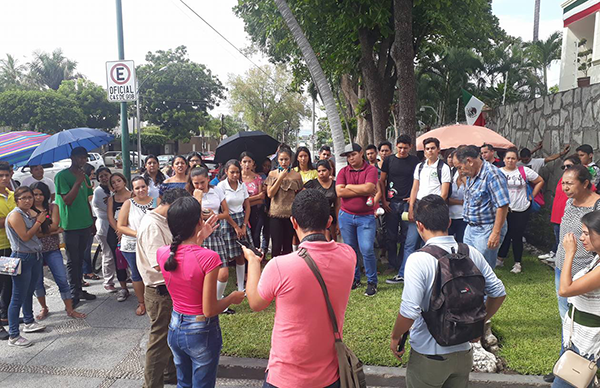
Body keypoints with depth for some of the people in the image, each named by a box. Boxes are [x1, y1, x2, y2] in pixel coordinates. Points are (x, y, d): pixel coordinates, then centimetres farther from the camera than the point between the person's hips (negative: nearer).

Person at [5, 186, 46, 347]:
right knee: (18, 297, -4)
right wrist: (39, 221, -11)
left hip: (35, 256, 8)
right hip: (22, 258, -8)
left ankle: (29, 322, 36)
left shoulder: (31, 212, 9)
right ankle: (13, 336, 2)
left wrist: (39, 219, -1)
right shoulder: (15, 215, -15)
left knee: (29, 292, 21)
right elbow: (25, 236, -18)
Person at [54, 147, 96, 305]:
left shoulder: (84, 176, 11)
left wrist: (92, 221, 16)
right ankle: (74, 293, 12)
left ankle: (79, 289, 25)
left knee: (80, 259, 15)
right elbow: (67, 200, -18)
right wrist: (78, 182, -23)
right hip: (70, 225, -6)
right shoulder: (62, 176, -10)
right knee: (72, 261, 3)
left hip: (85, 224, 6)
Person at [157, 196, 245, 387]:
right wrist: (233, 298, -5)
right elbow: (209, 310, -23)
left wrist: (198, 239, 14)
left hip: (175, 328, 6)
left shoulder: (162, 253, -9)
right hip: (202, 332, -5)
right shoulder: (208, 257, -26)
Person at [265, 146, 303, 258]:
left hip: (291, 214, 1)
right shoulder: (272, 174, 5)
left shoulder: (296, 175, 4)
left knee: (288, 245, 7)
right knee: (276, 245, -6)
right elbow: (269, 194, -3)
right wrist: (280, 178, -9)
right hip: (276, 214, -1)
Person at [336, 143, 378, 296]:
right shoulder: (343, 171, 5)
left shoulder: (371, 169, -3)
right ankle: (354, 279, 27)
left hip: (366, 217, -3)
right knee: (350, 249, 11)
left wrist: (349, 186, -6)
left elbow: (368, 187, -20)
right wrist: (362, 191, -11)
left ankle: (372, 282, 9)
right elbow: (339, 192, -9)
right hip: (346, 215, 3)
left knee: (367, 250, -8)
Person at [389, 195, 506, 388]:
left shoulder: (418, 260, -23)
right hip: (463, 352, 5)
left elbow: (410, 311, -26)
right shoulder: (471, 253, -5)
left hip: (429, 358, -5)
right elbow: (498, 292, 3)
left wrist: (395, 337, -8)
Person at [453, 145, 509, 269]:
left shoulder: (492, 175, -18)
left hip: (486, 231, -9)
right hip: (470, 228, 9)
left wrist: (496, 233, -22)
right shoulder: (471, 176, 11)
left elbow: (502, 206, -21)